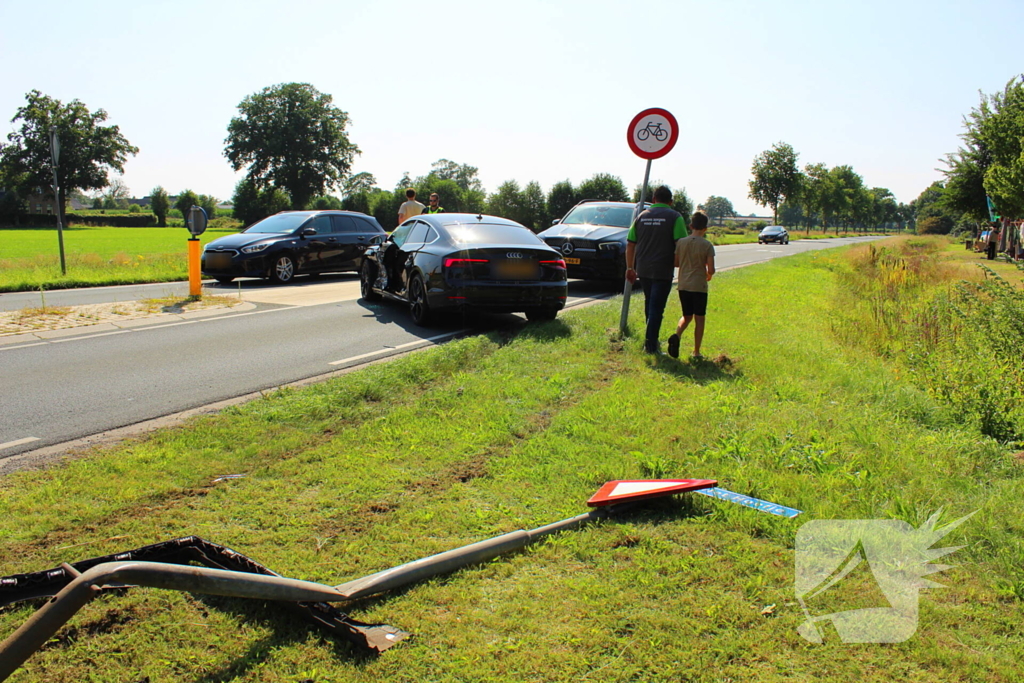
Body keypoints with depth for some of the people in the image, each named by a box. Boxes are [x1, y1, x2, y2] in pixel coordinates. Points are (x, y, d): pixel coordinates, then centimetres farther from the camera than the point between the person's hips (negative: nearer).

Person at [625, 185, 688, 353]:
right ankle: (650, 344, -1)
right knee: (657, 307, -1)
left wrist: (630, 267, 18)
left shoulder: (641, 216, 10)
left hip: (642, 269, 5)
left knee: (649, 303, 19)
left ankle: (651, 338, 28)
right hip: (663, 270, -5)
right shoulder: (674, 217, -3)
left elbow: (630, 244, 11)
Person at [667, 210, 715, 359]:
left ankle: (677, 335, -11)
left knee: (687, 316, 17)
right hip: (699, 286, -3)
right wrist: (708, 274, 11)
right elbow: (711, 270, -11)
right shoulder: (707, 245, -9)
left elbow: (675, 262, 5)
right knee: (699, 318, 7)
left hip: (683, 285, 3)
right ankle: (696, 352, 9)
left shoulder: (681, 242, -1)